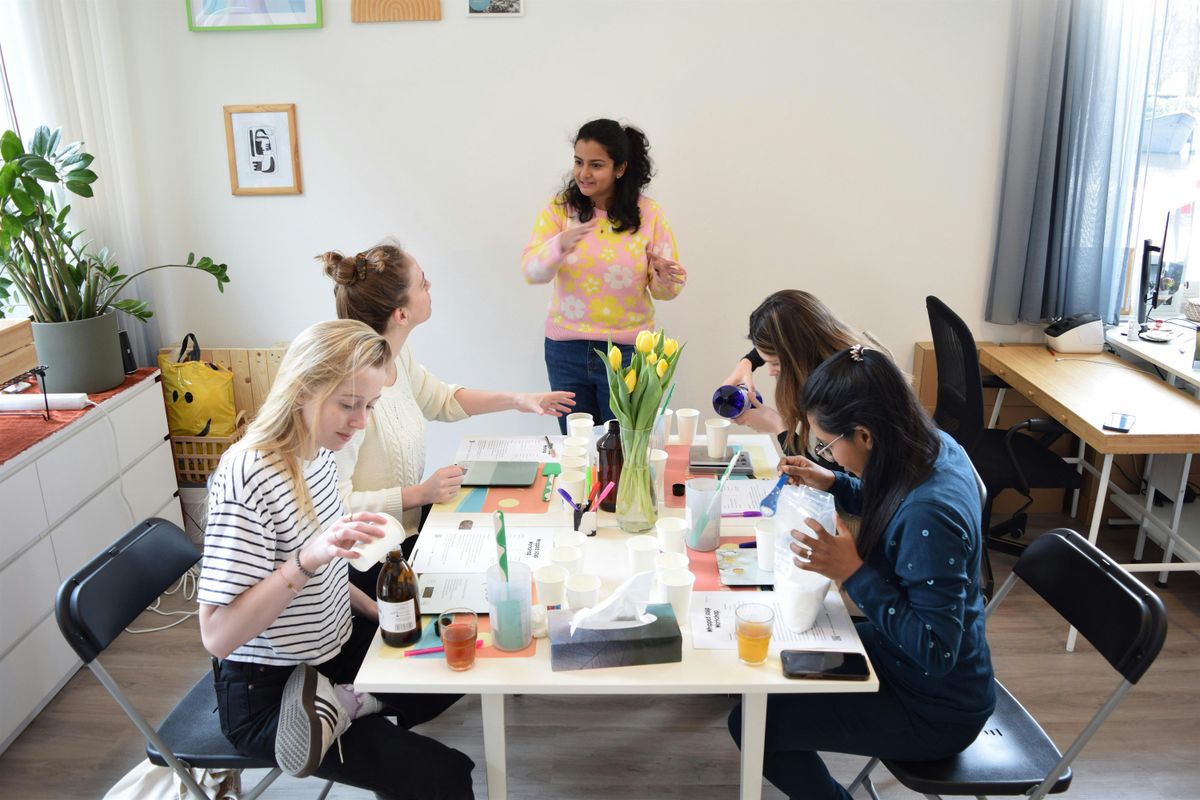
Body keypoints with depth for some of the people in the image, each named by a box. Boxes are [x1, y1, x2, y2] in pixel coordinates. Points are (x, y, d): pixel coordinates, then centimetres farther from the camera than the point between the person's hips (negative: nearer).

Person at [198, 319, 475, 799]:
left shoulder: (318, 452, -2)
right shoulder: (246, 476, -26)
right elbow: (217, 636, -28)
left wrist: (375, 610, 5)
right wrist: (306, 561, -38)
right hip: (266, 694, -8)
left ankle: (339, 708, 9)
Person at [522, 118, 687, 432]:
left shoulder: (649, 214, -3)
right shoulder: (558, 208, -1)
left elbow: (665, 291, 0)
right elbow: (531, 271, -11)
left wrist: (665, 279, -23)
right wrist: (561, 246, -30)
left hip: (628, 350, -1)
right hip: (565, 349, 1)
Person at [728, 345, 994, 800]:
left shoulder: (928, 519, -36)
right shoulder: (932, 448, -9)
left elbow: (936, 651, -31)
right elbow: (890, 509, 14)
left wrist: (853, 573, -31)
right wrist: (834, 484, -1)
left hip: (935, 711, -9)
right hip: (903, 651, 9)